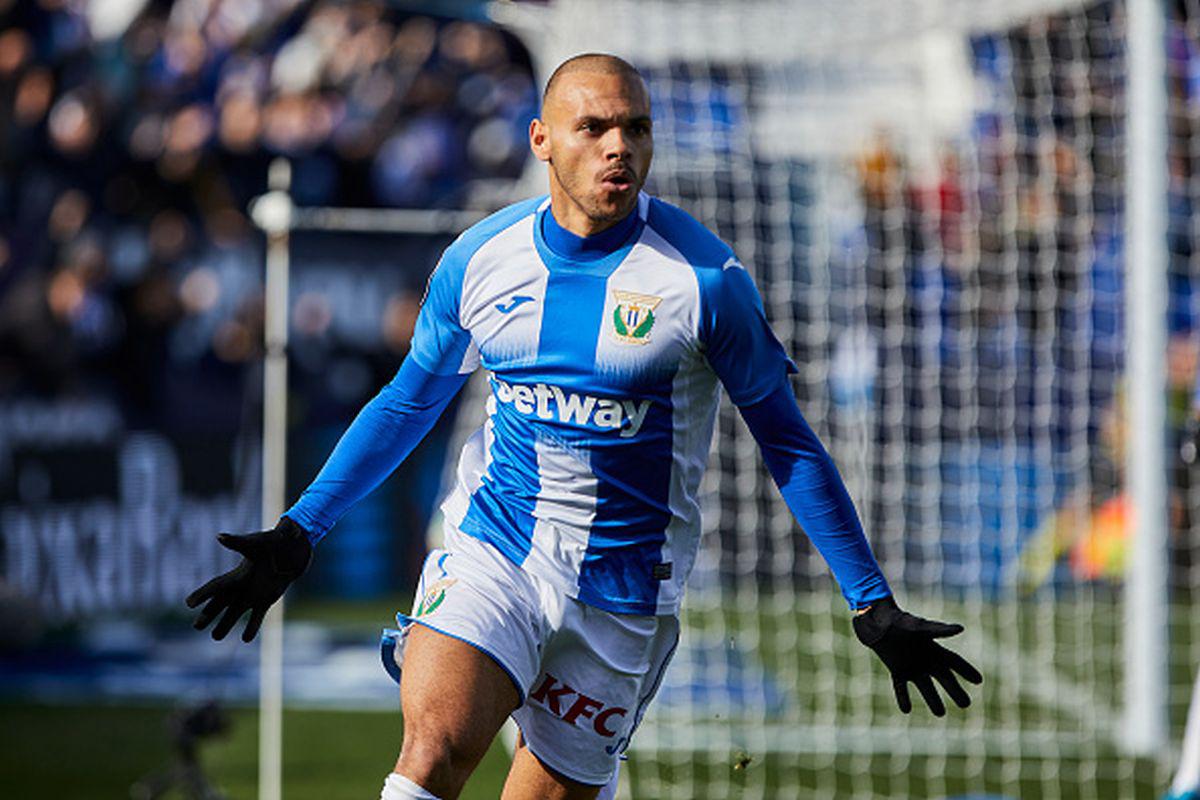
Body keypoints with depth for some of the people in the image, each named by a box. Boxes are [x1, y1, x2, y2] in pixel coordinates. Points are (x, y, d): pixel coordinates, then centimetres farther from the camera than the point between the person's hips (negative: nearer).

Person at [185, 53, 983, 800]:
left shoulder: (706, 278, -9)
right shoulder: (479, 259, 0)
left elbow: (789, 443, -1)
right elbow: (409, 402, 16)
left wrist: (873, 604, -2)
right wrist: (298, 534, 15)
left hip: (624, 593, -1)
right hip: (488, 552, 1)